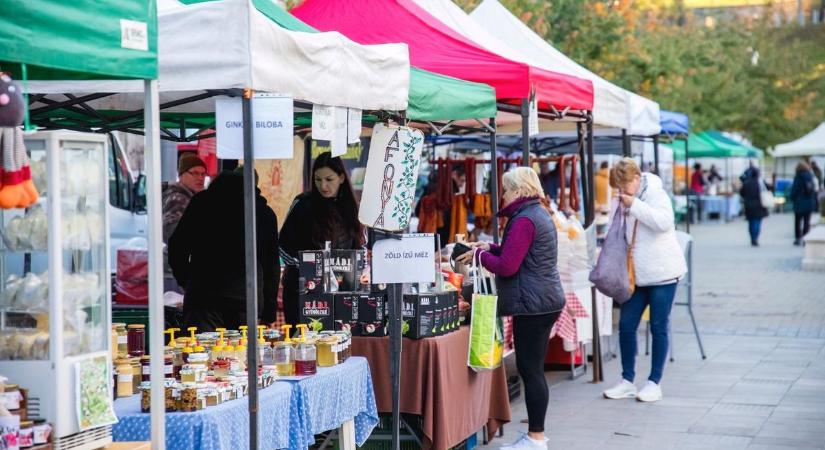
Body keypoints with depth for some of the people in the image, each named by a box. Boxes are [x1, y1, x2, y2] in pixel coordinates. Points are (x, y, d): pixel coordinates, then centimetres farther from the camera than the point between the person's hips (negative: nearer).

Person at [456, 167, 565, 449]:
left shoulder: (523, 221, -15)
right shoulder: (540, 215, 16)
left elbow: (507, 267, -19)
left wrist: (479, 255, -4)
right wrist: (491, 248, 16)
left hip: (531, 304, -10)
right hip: (546, 301, 10)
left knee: (530, 369, -6)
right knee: (533, 369, 14)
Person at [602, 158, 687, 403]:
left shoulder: (655, 194, -9)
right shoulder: (624, 202, 10)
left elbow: (664, 222, -27)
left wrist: (634, 205, -26)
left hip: (661, 272, -7)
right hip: (635, 274, 7)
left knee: (659, 328, 2)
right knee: (626, 326, 4)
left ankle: (655, 383, 10)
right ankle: (627, 381, 14)